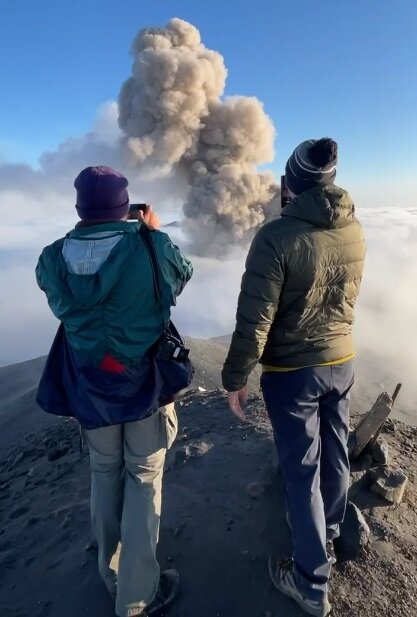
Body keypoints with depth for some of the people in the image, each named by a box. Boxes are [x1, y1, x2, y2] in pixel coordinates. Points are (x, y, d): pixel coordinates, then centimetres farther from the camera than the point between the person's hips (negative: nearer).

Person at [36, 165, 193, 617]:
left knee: (104, 474, 22)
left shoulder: (53, 258, -9)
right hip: (143, 382, -3)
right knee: (144, 479, 13)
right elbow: (183, 274, 3)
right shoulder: (149, 249, -17)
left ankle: (112, 577, 42)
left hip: (89, 388, 3)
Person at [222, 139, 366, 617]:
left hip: (291, 371, -6)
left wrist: (235, 379, -12)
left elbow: (254, 320, -23)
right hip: (342, 361, 6)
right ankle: (330, 526, 50)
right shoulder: (355, 231, -2)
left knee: (301, 469, 8)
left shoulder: (277, 236, -24)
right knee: (335, 451, 23)